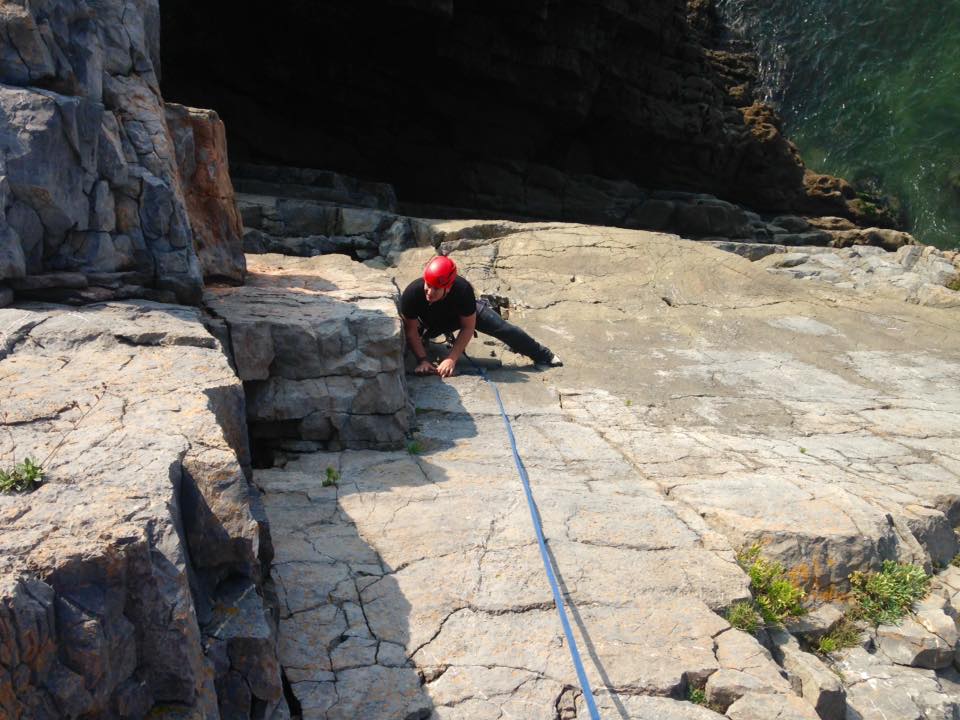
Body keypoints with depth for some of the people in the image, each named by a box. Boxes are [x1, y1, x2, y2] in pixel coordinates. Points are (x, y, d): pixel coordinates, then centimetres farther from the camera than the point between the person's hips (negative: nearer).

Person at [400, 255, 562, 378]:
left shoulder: (463, 290, -42)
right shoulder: (412, 294, -41)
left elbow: (468, 327, -30)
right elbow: (411, 330, -28)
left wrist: (451, 359, -36)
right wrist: (422, 360, -36)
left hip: (463, 313, -1)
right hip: (429, 323, 2)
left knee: (502, 328, -9)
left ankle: (543, 355, 10)